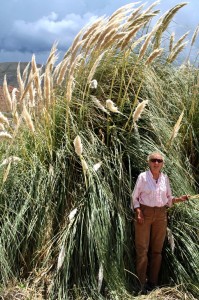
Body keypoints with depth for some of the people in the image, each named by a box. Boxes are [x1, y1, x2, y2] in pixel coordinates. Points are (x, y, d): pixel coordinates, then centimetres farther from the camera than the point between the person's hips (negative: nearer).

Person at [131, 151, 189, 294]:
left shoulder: (165, 178, 5)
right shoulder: (143, 176, -6)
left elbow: (169, 199, 12)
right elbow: (134, 197, -3)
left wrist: (180, 199, -6)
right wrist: (138, 212, -16)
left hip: (161, 215, 4)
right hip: (144, 214, -4)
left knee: (157, 250, 9)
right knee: (142, 250, -2)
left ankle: (153, 283, 21)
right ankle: (141, 283, 8)